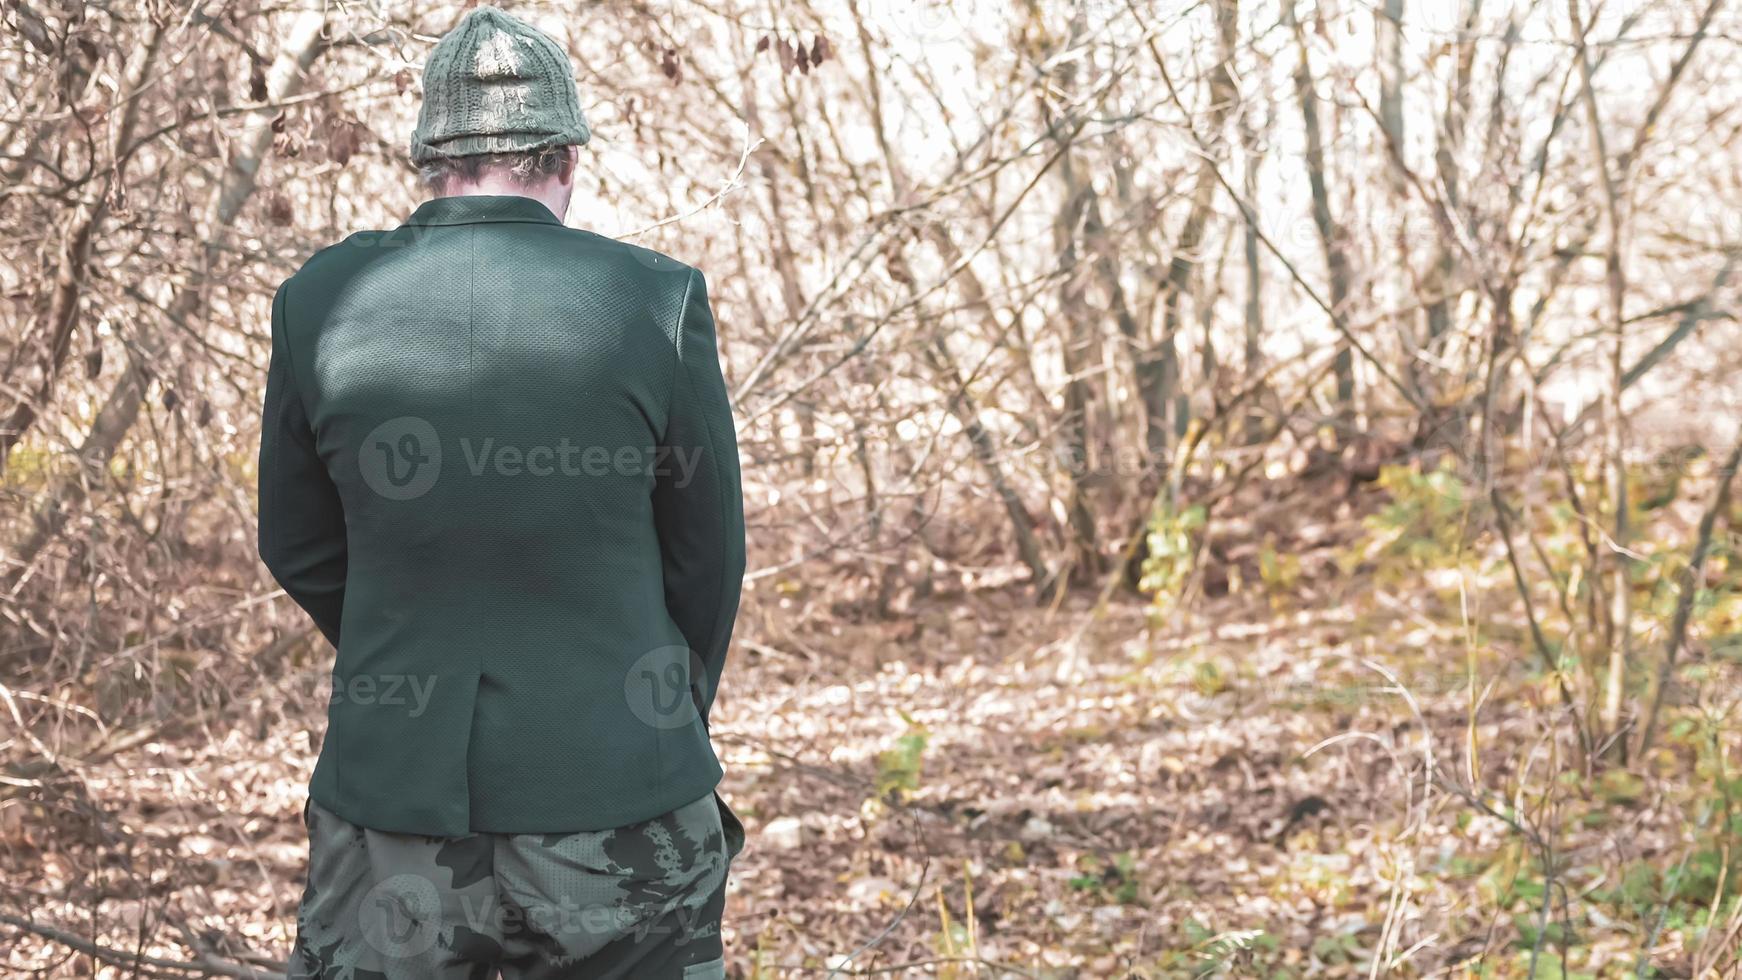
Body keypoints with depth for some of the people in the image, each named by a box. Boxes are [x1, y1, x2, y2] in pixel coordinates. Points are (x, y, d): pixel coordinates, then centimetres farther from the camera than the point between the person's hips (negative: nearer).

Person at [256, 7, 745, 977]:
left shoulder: (321, 302, -4)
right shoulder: (659, 302, -8)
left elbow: (301, 550, 8)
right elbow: (707, 557, 2)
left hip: (394, 792, 2)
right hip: (621, 800, -1)